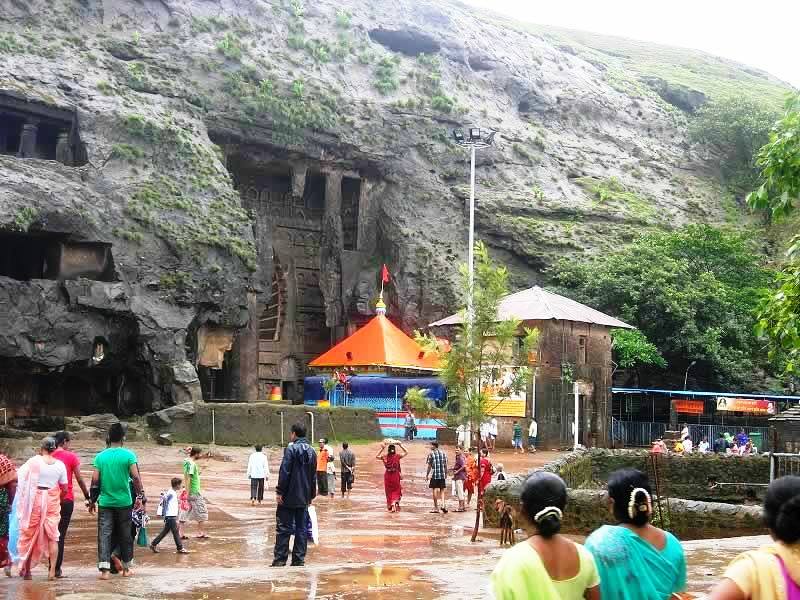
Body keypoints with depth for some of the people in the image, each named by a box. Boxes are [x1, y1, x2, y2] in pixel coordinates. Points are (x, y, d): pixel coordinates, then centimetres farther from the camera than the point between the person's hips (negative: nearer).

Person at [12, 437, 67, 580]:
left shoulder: (34, 461, -8)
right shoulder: (60, 465, -2)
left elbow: (18, 476, -9)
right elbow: (64, 489, 3)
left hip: (34, 500, -1)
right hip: (52, 502, 1)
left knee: (29, 534, 11)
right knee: (52, 536, 6)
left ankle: (26, 570, 16)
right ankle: (52, 571, 1)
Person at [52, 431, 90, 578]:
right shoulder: (71, 457, -4)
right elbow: (79, 479, -5)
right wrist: (87, 497, 4)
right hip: (66, 499, -3)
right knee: (61, 534, 1)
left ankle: (52, 567, 15)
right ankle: (57, 569, -2)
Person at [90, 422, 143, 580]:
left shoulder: (100, 456, 1)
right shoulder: (128, 455, -5)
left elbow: (95, 480, 0)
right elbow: (136, 477, -10)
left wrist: (92, 500, 9)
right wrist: (140, 497, -2)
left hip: (105, 502, 1)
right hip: (124, 502, -1)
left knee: (104, 534, 1)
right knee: (125, 534, 11)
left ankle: (104, 569, -9)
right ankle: (126, 568, 21)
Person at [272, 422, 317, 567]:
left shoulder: (291, 449, -10)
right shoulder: (311, 451, 12)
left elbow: (284, 472, -16)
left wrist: (279, 491, -12)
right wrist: (311, 495, 22)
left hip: (289, 497, -6)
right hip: (304, 498, 6)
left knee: (284, 529, -2)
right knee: (301, 529, 8)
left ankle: (280, 560, -3)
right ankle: (299, 559, 8)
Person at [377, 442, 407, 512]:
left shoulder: (385, 457, -6)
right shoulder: (397, 456, -8)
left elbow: (377, 456, 11)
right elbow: (406, 452, 5)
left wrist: (382, 448, 6)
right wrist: (400, 445, 3)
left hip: (388, 476, 1)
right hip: (395, 476, -1)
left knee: (389, 491, 13)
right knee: (396, 491, 12)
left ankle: (390, 507, 11)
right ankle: (394, 503, -11)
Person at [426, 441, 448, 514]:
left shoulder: (431, 454, -4)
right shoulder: (443, 453, 8)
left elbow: (429, 466, -5)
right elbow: (445, 465, 9)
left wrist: (427, 475, 3)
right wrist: (446, 474, 18)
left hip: (434, 475, -4)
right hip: (442, 475, 4)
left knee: (434, 490, 4)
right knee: (442, 490, 12)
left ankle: (436, 507, 4)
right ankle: (443, 505, -5)